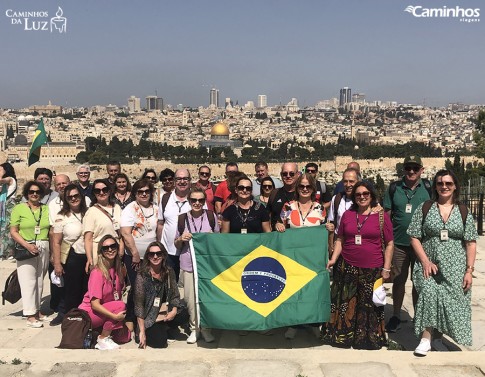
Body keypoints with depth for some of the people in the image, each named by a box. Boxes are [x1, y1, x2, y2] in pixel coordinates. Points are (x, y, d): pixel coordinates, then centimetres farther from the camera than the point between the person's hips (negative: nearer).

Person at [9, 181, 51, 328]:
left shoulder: (46, 209, 9)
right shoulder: (19, 208, 0)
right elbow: (13, 231, -4)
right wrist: (27, 245, -16)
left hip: (44, 248, 4)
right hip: (25, 250, -3)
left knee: (39, 281, 9)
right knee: (28, 282, -3)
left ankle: (37, 310, 20)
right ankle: (30, 316, 1)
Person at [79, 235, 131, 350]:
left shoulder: (119, 269, -2)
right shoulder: (97, 272, -22)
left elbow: (119, 295, 4)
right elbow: (95, 304, -24)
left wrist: (122, 318, -7)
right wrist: (115, 316, -33)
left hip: (107, 310, 7)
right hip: (89, 313, -7)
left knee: (125, 336, -6)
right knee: (120, 305, -29)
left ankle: (101, 329, 14)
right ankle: (103, 339, -14)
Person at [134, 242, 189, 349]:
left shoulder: (169, 272, -1)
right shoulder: (142, 276, -15)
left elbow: (175, 295, 7)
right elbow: (139, 304, -16)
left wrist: (174, 311, -12)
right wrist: (142, 332, -18)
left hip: (165, 313, 5)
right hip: (149, 318, -5)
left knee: (184, 316, -21)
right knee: (159, 341, -23)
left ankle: (162, 329, 7)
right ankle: (149, 332, 11)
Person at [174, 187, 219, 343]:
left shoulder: (211, 216, 1)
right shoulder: (183, 218, 1)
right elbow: (177, 245, 11)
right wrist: (181, 239, -10)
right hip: (188, 264, 0)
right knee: (191, 298, 3)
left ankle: (206, 328, 23)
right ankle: (194, 328, 22)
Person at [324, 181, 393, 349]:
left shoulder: (382, 216, 0)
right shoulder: (347, 215, 8)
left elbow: (389, 244, 2)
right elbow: (340, 240, 12)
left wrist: (386, 268, -3)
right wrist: (333, 259, 1)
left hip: (372, 271, -2)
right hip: (347, 268, 2)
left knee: (369, 306, 6)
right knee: (345, 304, 9)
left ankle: (368, 338, 23)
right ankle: (343, 335, 24)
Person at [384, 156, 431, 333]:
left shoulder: (428, 187, -1)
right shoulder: (394, 188, 0)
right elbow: (387, 214, 3)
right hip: (398, 243, 0)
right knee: (398, 280, 10)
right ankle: (396, 316, 25)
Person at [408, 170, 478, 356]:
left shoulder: (463, 212, 6)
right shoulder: (424, 208, 2)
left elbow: (471, 243, 5)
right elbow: (414, 237, 0)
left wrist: (469, 270, -2)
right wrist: (425, 261, -10)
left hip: (455, 269, 2)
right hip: (429, 265, -2)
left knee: (450, 303, 2)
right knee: (428, 294, -23)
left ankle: (437, 338, 21)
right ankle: (426, 339, -15)